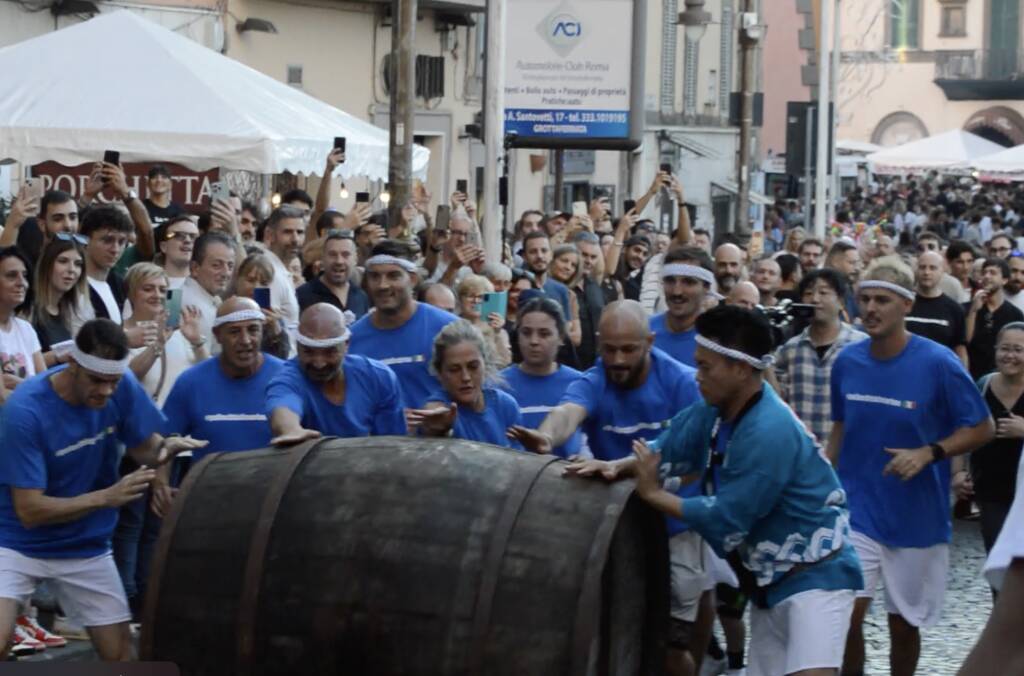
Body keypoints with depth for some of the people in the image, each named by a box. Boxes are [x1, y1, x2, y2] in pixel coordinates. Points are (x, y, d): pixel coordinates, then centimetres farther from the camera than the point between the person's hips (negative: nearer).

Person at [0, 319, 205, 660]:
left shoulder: (123, 386, -12)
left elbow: (144, 448, 2)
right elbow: (30, 511, -25)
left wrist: (166, 447, -22)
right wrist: (106, 496, -34)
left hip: (86, 547, 5)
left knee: (121, 654, 6)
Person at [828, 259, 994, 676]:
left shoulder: (937, 363, -14)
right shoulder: (847, 361, -2)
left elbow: (982, 428, -7)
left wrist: (929, 453, -21)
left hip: (916, 516, -2)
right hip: (856, 509, 2)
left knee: (903, 624, 11)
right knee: (847, 615, -10)